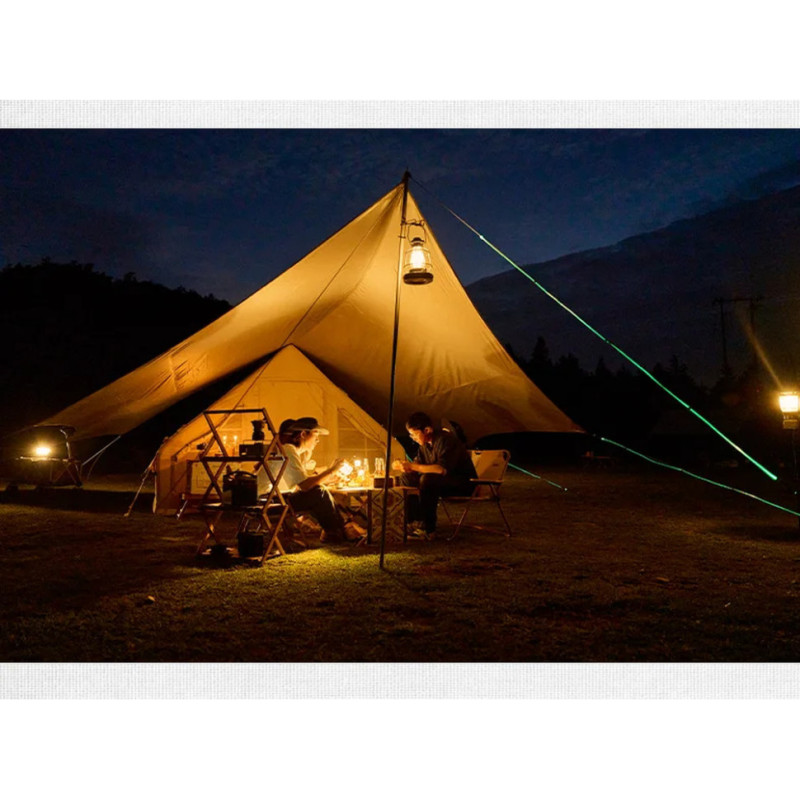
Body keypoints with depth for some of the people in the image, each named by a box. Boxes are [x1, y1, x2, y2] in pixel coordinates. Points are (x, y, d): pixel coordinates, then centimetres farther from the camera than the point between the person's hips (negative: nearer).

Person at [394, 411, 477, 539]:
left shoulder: (446, 440, -23)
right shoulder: (425, 443, 4)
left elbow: (443, 469, -35)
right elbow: (418, 463, 10)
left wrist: (413, 466, -31)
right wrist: (403, 465, -12)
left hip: (463, 482, -9)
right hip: (445, 481, 9)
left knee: (427, 480, -34)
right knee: (407, 478, -3)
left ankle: (428, 529, -27)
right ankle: (416, 522, -3)